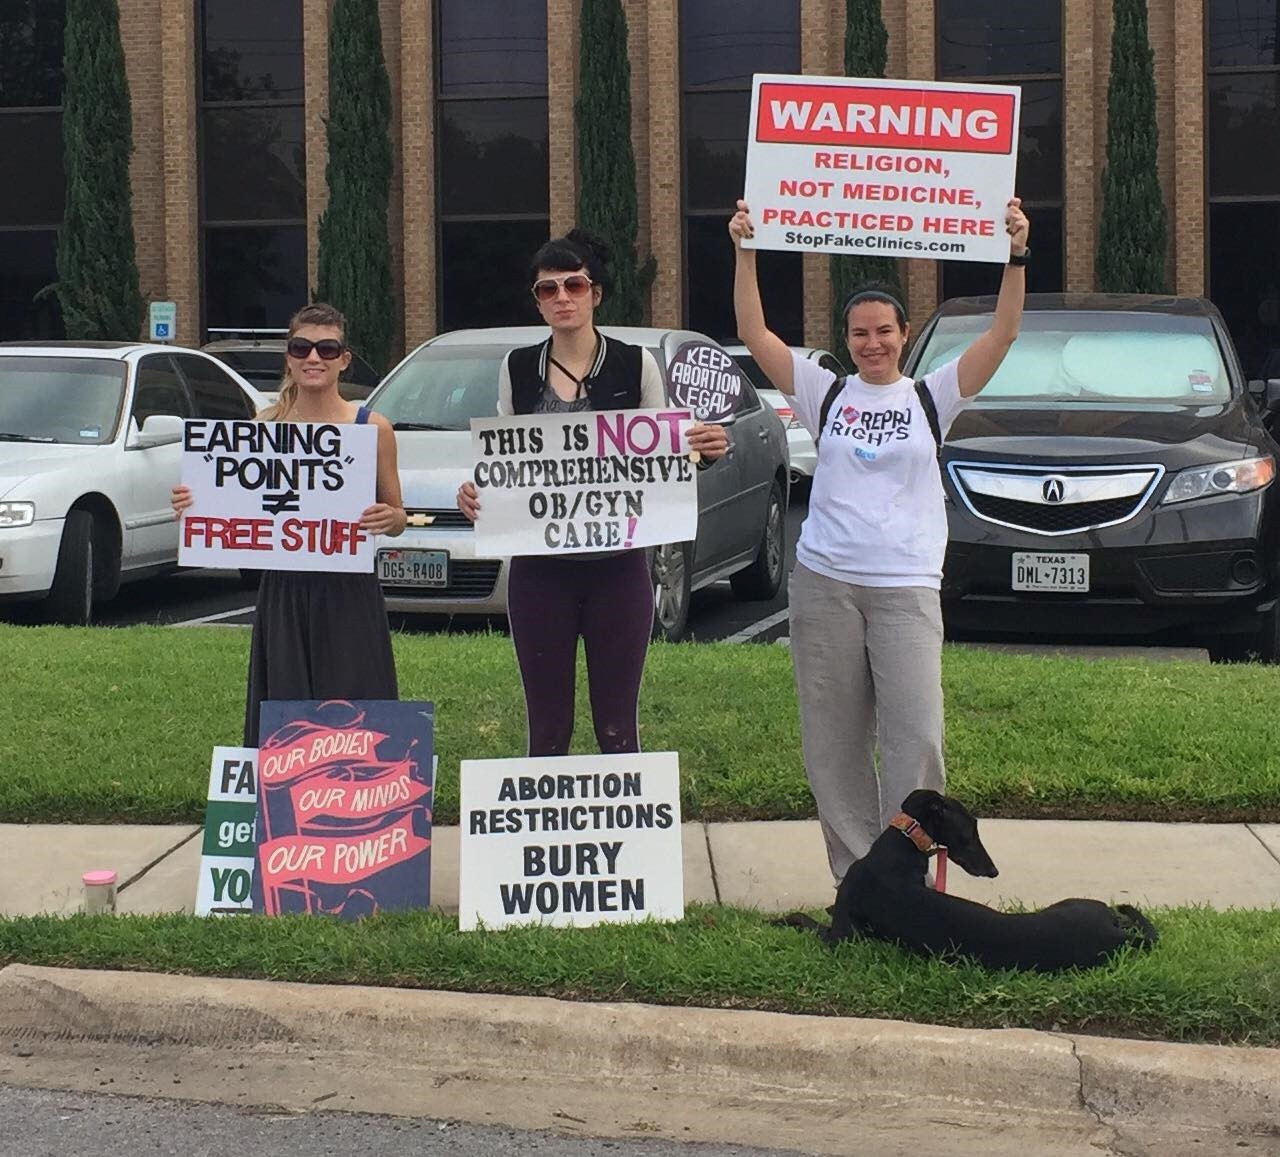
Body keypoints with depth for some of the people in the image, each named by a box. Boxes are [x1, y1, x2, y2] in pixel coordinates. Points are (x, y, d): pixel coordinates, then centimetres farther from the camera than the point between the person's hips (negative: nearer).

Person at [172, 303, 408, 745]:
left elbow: (398, 516, 7)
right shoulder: (265, 424, 7)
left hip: (348, 596, -2)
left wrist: (388, 519, -16)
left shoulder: (371, 427, 1)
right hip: (283, 593, 2)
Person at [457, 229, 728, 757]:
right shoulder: (517, 368, 6)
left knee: (617, 726, 3)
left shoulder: (635, 365, 2)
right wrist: (474, 493, -9)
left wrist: (706, 450, -12)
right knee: (547, 727, 5)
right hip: (540, 569, 1)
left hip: (617, 567, -1)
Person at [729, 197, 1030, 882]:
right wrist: (745, 254, -6)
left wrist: (1015, 256, -12)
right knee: (834, 741, 3)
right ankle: (856, 876, 11)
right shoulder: (825, 394, 9)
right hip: (825, 583, 1)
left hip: (906, 588, -1)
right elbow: (754, 335, 2)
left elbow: (1002, 335, -2)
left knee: (915, 738, -10)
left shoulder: (932, 398, 7)